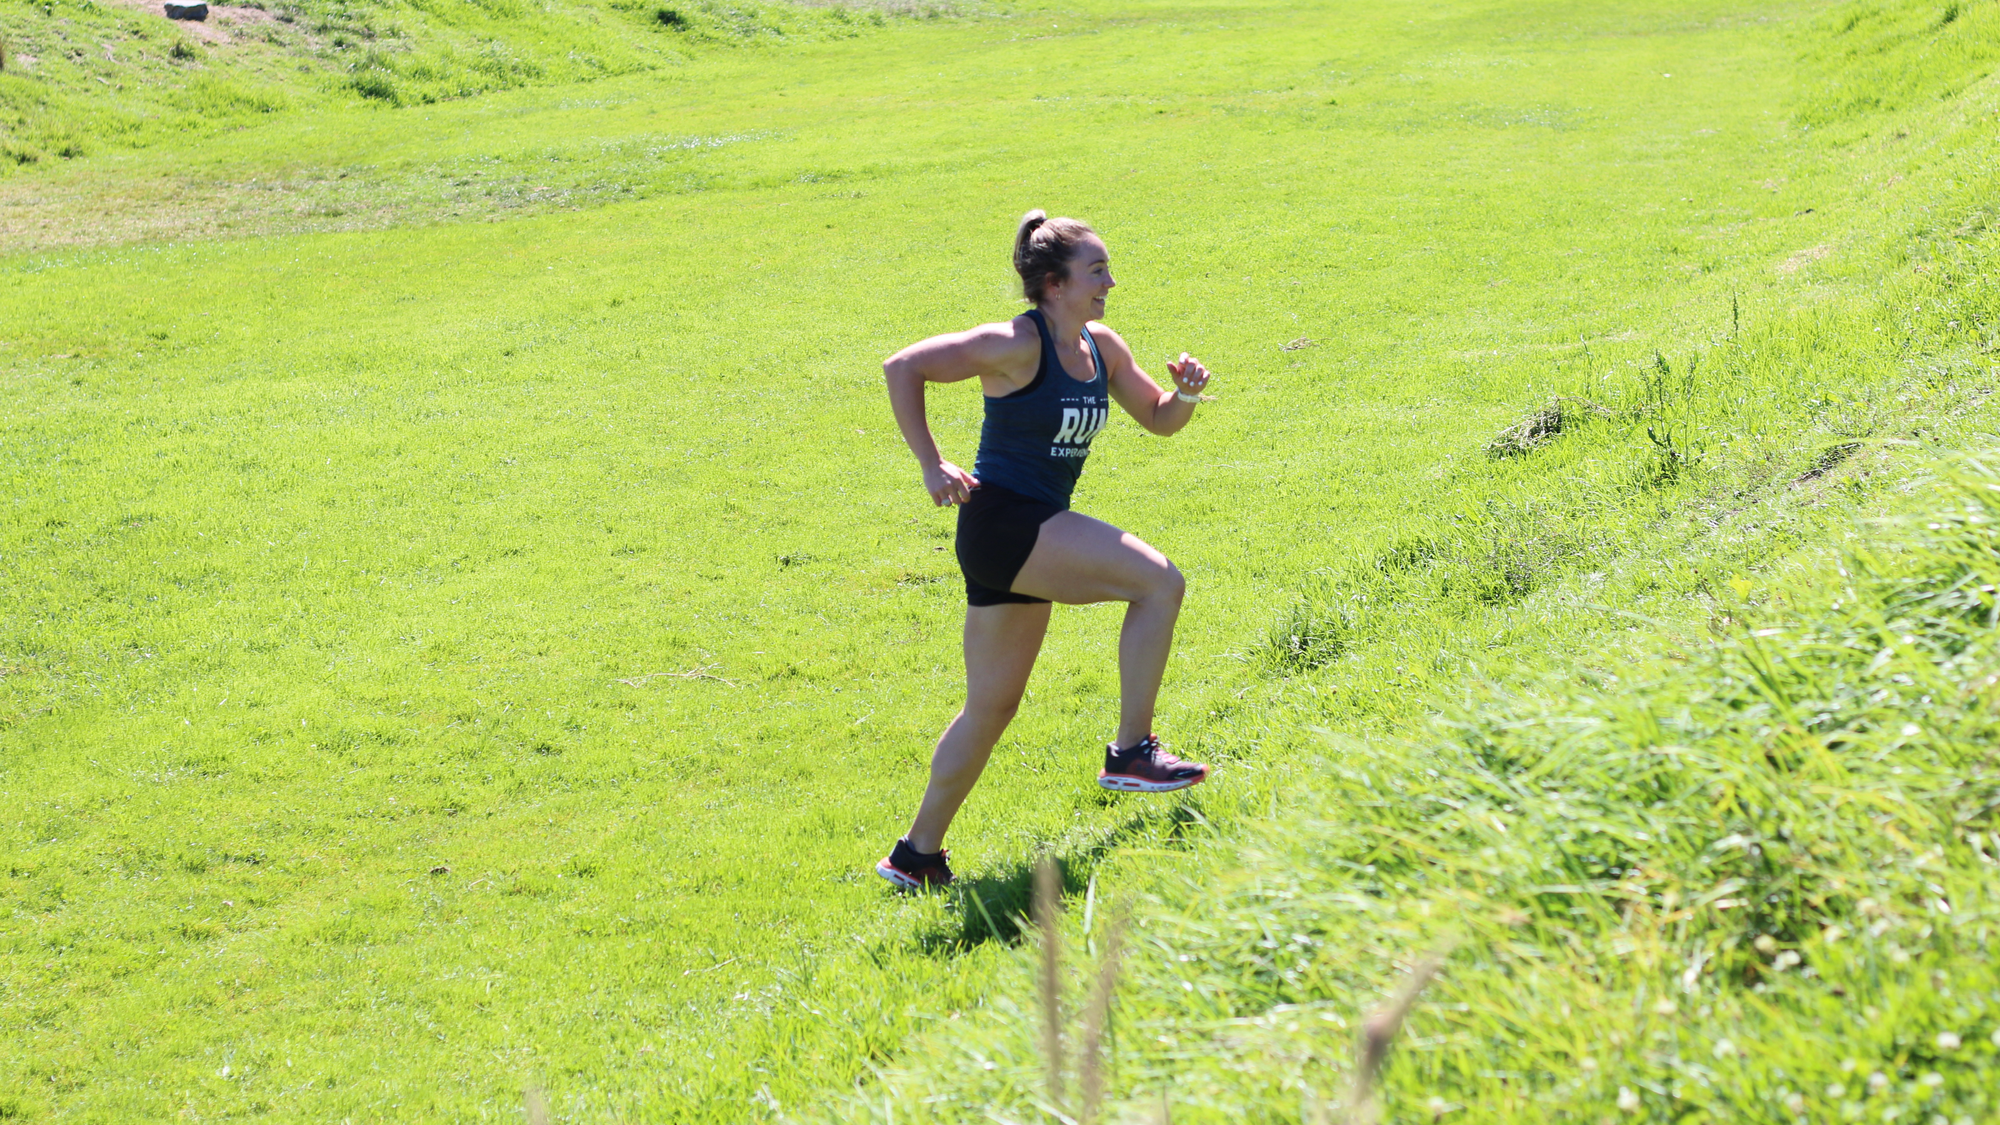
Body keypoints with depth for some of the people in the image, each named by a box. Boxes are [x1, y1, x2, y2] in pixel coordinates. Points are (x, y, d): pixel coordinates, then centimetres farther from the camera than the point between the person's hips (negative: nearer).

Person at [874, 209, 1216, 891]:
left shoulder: (1101, 347, 8)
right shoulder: (1017, 346, -14)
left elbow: (1160, 420, 16)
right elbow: (902, 367, -14)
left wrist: (1185, 394, -7)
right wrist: (930, 466, -16)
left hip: (1033, 538, 9)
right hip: (1000, 521, -9)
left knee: (993, 708, 15)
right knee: (1159, 582, -18)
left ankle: (918, 854, 24)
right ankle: (1131, 752, -11)